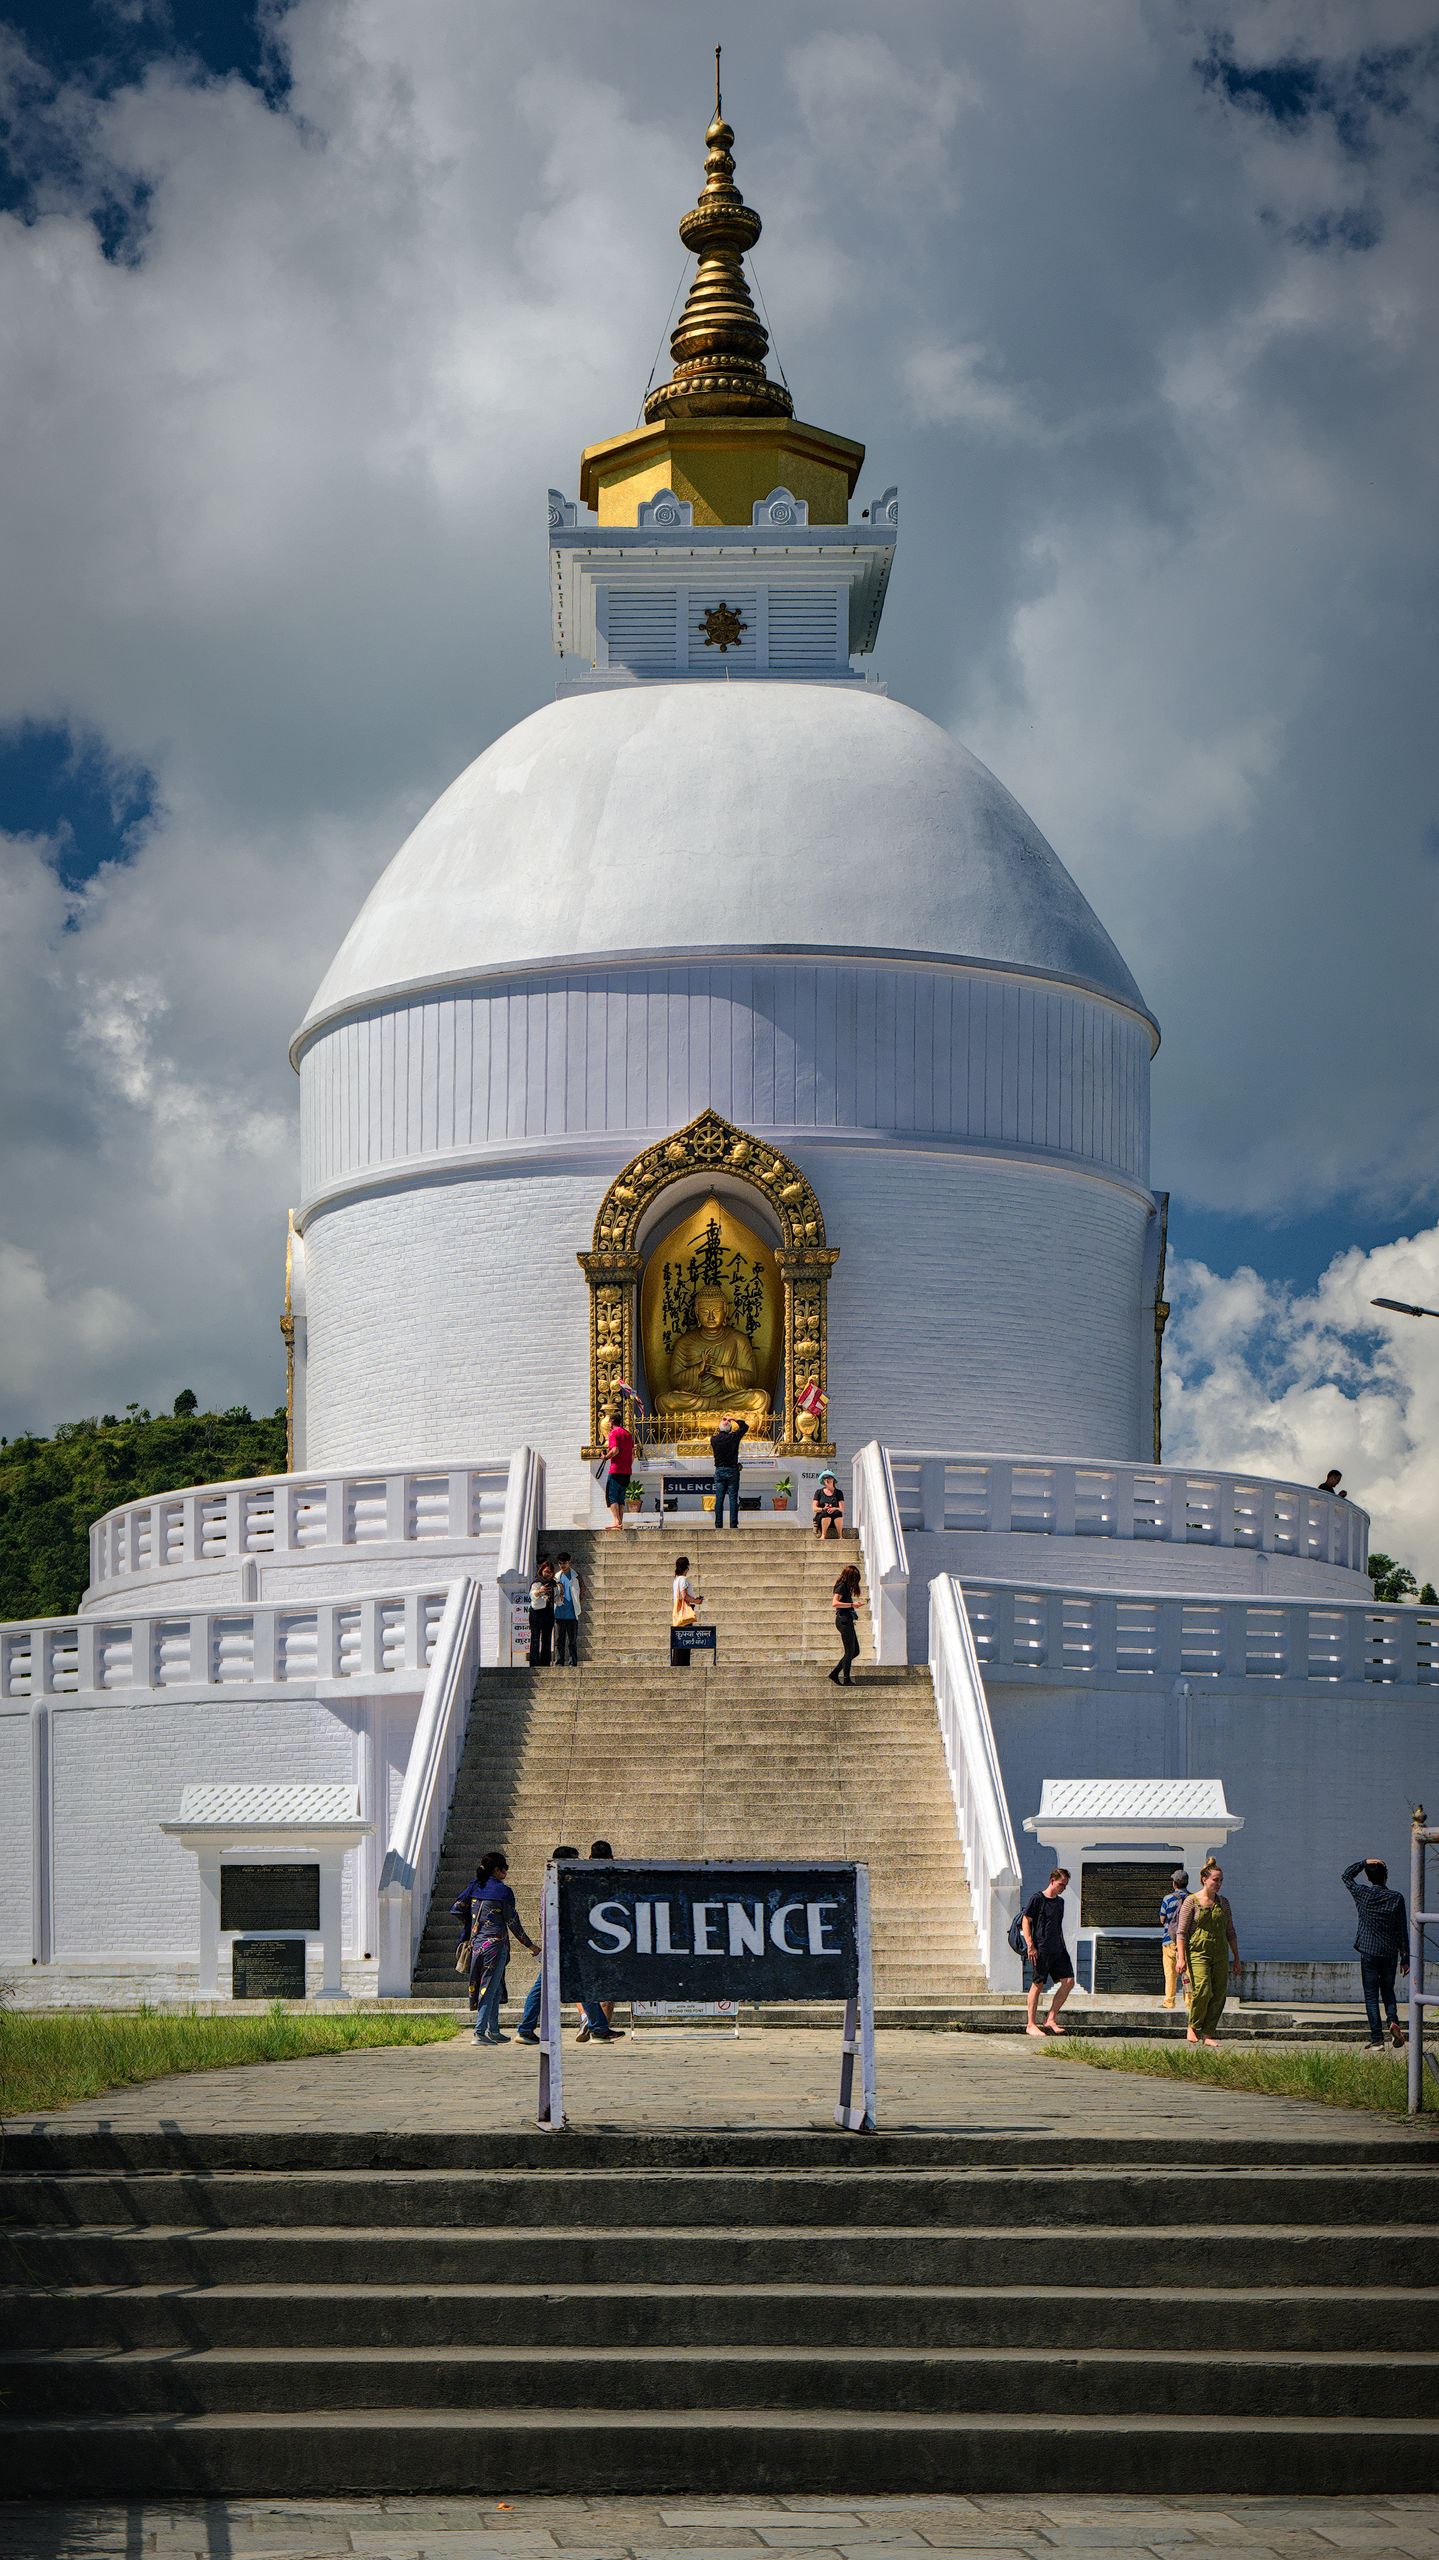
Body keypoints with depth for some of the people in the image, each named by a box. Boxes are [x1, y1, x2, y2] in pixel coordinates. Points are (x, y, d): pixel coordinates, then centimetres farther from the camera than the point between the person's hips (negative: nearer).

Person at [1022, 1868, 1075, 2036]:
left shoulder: (1060, 1901, 16)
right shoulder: (1037, 1899, -6)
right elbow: (1026, 1921, -7)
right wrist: (1030, 1945, -15)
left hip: (1057, 1950, 7)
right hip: (1041, 1949, -7)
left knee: (1068, 1981, -3)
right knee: (1037, 1985, -2)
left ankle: (1050, 2021, 3)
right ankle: (1031, 2025, 6)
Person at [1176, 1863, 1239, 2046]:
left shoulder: (1223, 1902, 14)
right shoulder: (1191, 1901, -2)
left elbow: (1230, 1932, 20)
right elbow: (1181, 1932, -4)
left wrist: (1236, 1956, 16)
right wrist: (1181, 1958, -12)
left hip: (1220, 1955, 5)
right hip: (1197, 1953, -5)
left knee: (1219, 1994, -1)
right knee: (1203, 1990, -18)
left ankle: (1208, 2034, 7)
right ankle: (1193, 2027, 3)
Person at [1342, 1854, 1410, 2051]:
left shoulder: (1362, 1894, -5)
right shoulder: (1396, 1898, -4)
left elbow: (1347, 1875, 16)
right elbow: (1403, 1930, 0)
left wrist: (1364, 1862, 9)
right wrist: (1405, 1958, 6)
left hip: (1368, 1952, -1)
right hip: (1390, 1953, 1)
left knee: (1371, 1996, 2)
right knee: (1388, 1991, 19)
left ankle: (1377, 2040, -3)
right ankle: (1393, 2021, -8)